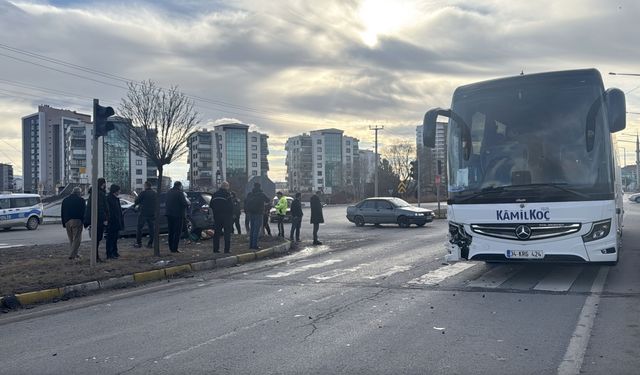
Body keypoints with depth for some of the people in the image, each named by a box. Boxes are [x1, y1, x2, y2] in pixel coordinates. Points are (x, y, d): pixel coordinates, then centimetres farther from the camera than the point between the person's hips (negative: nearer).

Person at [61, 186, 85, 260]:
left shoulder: (65, 200, 15)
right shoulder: (81, 200, -2)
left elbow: (62, 213, 16)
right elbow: (84, 212, -5)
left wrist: (63, 223, 19)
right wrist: (84, 221, 1)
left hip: (67, 221, 5)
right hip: (77, 221, -5)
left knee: (71, 239, 15)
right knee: (77, 239, -3)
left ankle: (74, 254, 18)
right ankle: (72, 255, -10)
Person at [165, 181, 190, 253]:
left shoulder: (169, 192, 11)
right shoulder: (179, 193, -14)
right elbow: (185, 203, -19)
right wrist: (187, 202, 3)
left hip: (169, 214, 7)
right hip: (177, 215, -7)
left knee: (171, 232, 15)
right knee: (177, 232, -2)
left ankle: (171, 248, 18)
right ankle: (174, 249, -4)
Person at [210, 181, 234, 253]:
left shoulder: (215, 194, 8)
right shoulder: (227, 194, -11)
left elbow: (211, 205, 12)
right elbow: (230, 206, -13)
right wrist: (231, 214, -3)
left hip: (217, 216, 5)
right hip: (226, 216, -5)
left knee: (217, 233, 10)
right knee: (227, 232, 0)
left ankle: (216, 248, 10)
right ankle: (227, 249, -4)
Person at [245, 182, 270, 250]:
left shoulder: (249, 194, 6)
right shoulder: (262, 194, -8)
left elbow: (245, 202, 7)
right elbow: (267, 200, 5)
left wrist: (246, 211, 12)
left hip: (251, 214, 5)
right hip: (258, 214, -5)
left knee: (251, 229, 14)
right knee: (256, 229, -4)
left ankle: (251, 244, 15)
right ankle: (254, 245, -8)